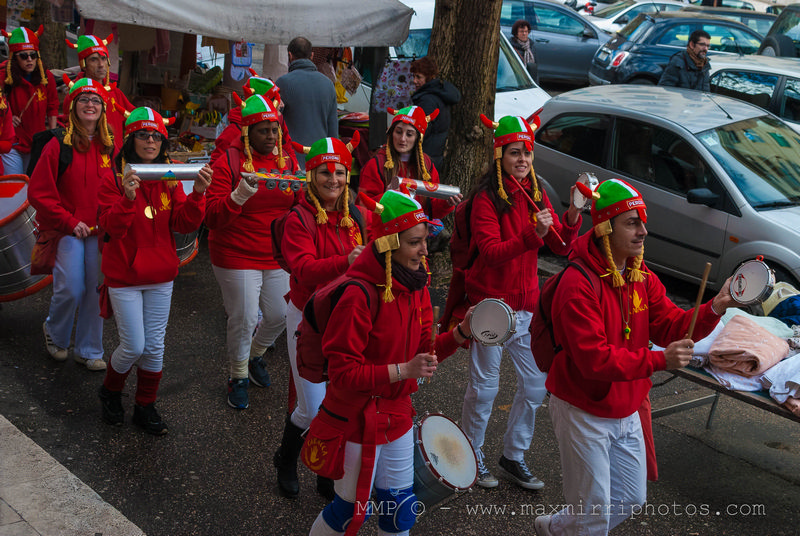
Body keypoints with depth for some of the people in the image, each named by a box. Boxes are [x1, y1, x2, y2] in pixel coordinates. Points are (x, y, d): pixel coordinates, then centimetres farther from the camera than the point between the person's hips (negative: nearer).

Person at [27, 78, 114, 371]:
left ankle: (89, 350, 21)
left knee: (96, 291, 5)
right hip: (67, 230, -4)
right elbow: (38, 192, -6)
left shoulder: (109, 147, 8)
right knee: (70, 290, -7)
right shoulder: (58, 145, -6)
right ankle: (55, 333, 25)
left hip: (101, 230, 4)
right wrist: (69, 222, -11)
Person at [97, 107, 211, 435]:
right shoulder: (115, 178, -9)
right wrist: (128, 197, -35)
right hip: (124, 276, -4)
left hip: (161, 275, 4)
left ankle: (145, 407, 27)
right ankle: (110, 392, 28)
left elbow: (185, 224, -6)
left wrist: (197, 194, -23)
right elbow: (111, 227, -18)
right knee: (133, 346, -2)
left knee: (154, 346, 9)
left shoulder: (170, 179, 2)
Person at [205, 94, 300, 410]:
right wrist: (240, 195, -31)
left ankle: (256, 355, 41)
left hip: (278, 257, 5)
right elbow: (212, 217, -16)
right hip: (238, 257, -5)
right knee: (244, 318, -1)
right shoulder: (229, 162, -10)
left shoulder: (287, 161, 5)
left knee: (279, 315, 10)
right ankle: (238, 377, 24)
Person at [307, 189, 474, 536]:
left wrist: (461, 332, -10)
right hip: (356, 420, -7)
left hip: (397, 416, 7)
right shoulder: (360, 295, -25)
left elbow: (423, 352, 5)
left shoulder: (416, 286, 0)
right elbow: (343, 373, -24)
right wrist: (402, 371, -31)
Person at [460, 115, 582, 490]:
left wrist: (571, 219, -16)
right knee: (484, 387, 4)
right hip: (491, 303, -6)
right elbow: (491, 252, -22)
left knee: (535, 385, 10)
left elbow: (561, 248, 2)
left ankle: (513, 456, 28)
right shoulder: (487, 197, -12)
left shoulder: (536, 194, 7)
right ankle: (472, 455, 25)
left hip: (527, 304, 6)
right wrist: (533, 234, -33)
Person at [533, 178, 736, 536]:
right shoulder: (579, 285, -25)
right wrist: (659, 360, -37)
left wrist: (714, 308, -20)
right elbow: (594, 359, -30)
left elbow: (672, 327, -3)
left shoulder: (643, 279, 2)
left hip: (627, 412, 8)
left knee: (631, 498, 20)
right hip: (584, 413, -8)